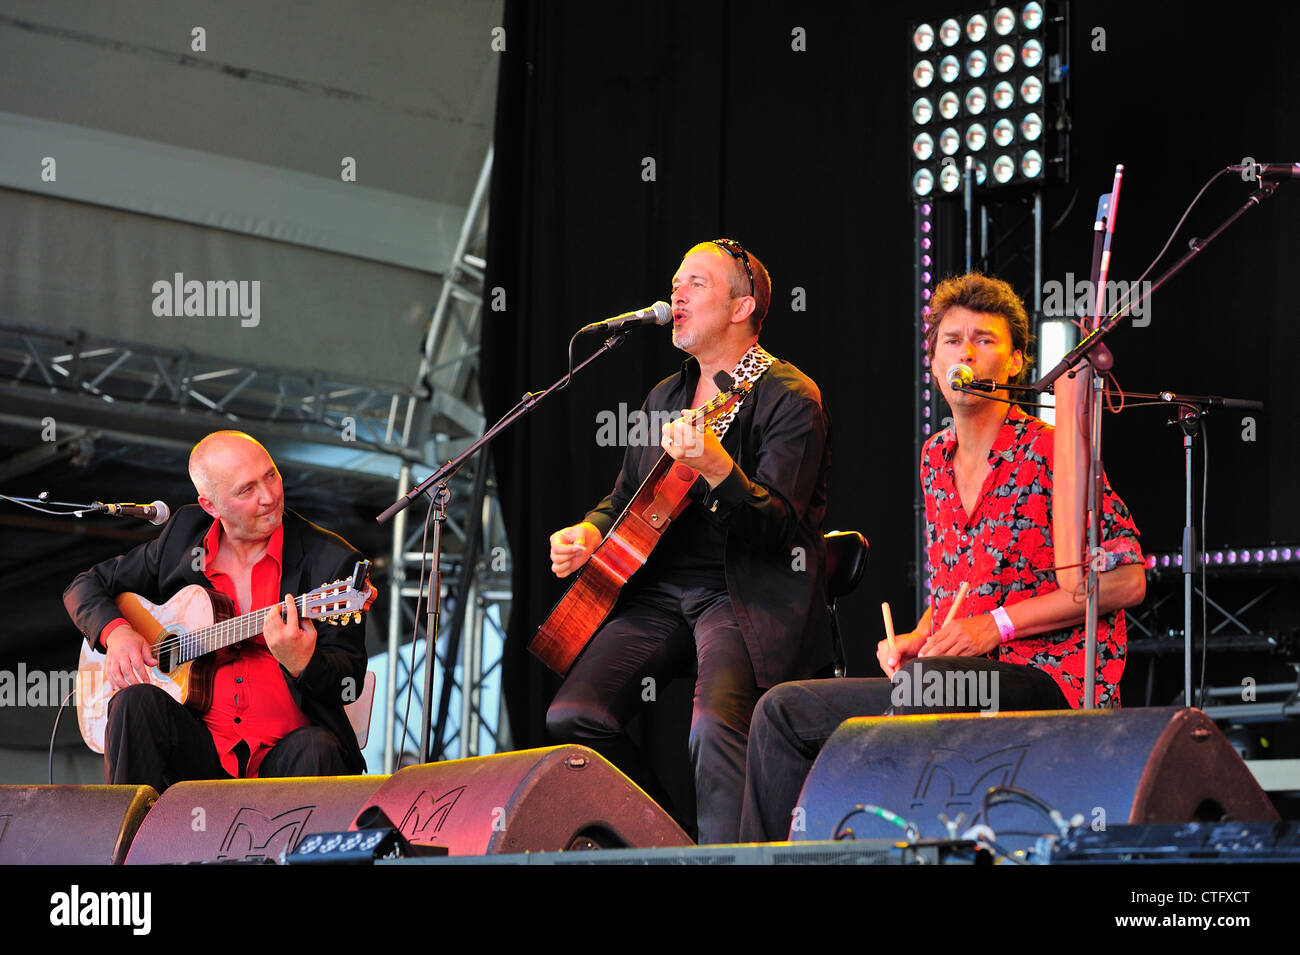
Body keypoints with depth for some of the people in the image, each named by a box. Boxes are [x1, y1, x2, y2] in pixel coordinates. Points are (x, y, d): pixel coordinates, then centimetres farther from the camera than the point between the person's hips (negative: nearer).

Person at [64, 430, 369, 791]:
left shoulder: (330, 561, -3)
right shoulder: (183, 535, 9)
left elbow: (348, 684, -8)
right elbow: (87, 586, 20)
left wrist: (301, 664, -31)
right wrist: (115, 632, -2)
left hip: (280, 756, -3)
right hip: (200, 745, 3)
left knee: (316, 751, -36)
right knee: (136, 701, -25)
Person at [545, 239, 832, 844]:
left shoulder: (790, 398, -5)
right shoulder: (666, 397, 19)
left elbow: (779, 528, -16)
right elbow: (626, 497, 28)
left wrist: (716, 469, -33)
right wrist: (589, 533, 6)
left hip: (747, 594, -7)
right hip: (660, 586, 7)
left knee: (713, 726, -33)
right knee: (572, 714, -13)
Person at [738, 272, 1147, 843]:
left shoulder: (1050, 451, -7)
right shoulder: (936, 459, 16)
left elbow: (1127, 581, -11)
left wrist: (997, 624, -14)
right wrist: (917, 640, 5)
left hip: (1050, 680, -8)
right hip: (952, 679, 8)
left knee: (924, 685, -38)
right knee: (784, 711, 0)